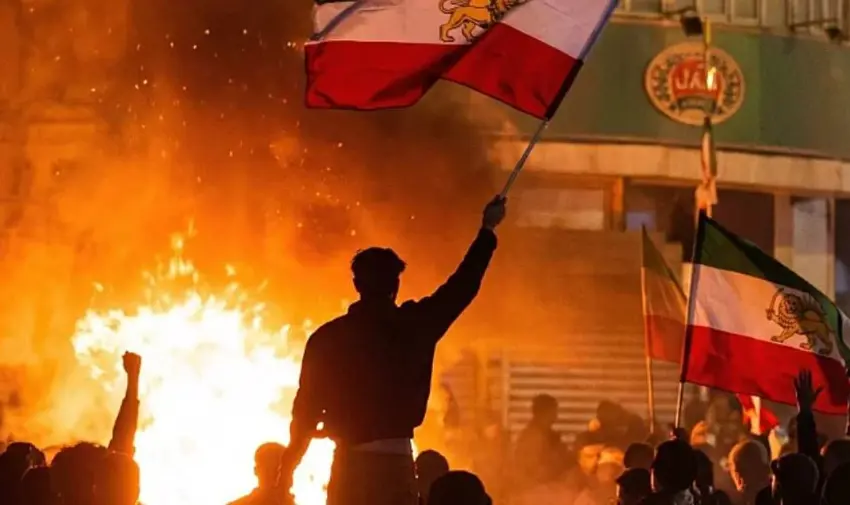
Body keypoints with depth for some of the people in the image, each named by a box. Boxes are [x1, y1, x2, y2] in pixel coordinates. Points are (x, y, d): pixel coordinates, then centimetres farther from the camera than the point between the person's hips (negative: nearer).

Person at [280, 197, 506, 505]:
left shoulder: (328, 338, 0)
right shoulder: (414, 326, 1)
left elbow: (307, 407, 2)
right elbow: (462, 287, 14)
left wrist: (287, 469, 13)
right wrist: (487, 229, 28)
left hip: (349, 465, 1)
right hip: (396, 464, 0)